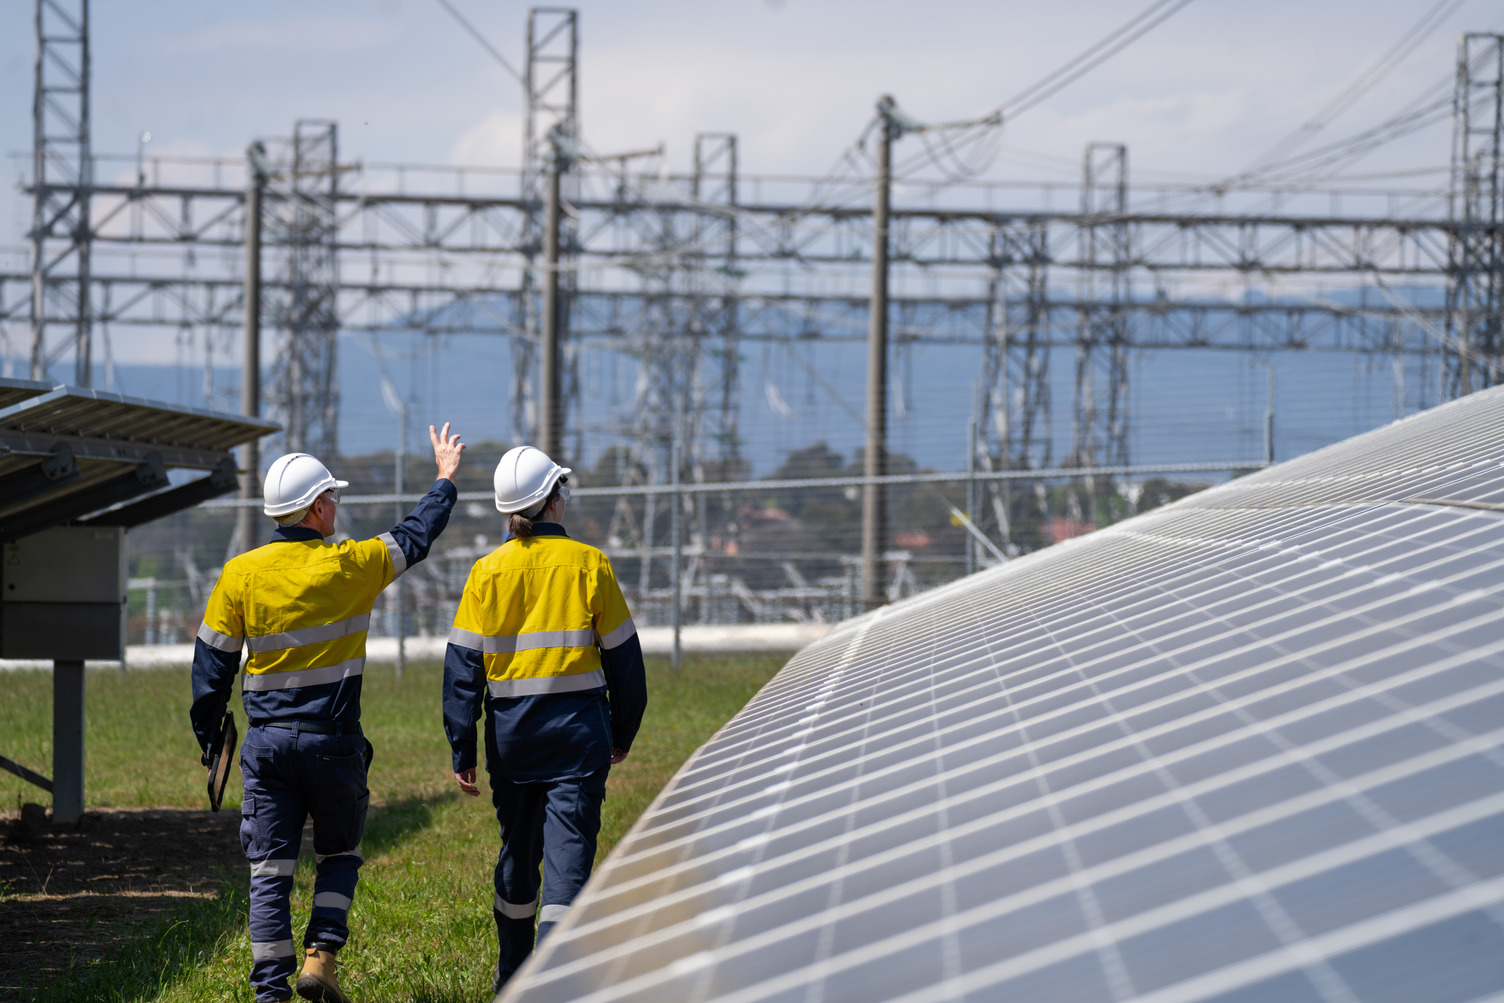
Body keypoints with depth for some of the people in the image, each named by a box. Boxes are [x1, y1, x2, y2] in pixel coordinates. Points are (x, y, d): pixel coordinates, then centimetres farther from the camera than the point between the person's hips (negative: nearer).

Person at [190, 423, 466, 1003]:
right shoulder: (351, 566, -7)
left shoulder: (240, 574, -3)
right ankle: (320, 955, 0)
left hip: (267, 742, 1)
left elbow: (212, 661, 2)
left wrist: (210, 737, 14)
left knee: (270, 869, 4)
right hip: (332, 742, -1)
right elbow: (416, 538, 10)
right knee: (339, 853, 17)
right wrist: (446, 480, 27)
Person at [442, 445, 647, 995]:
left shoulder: (488, 572, -1)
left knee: (517, 850, 18)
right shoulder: (588, 564, -5)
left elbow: (463, 665, -1)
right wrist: (623, 733, 13)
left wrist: (461, 750, 4)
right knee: (568, 847, -5)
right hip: (578, 731, -3)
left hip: (511, 732, 3)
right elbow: (623, 656, 0)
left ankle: (511, 974, 30)